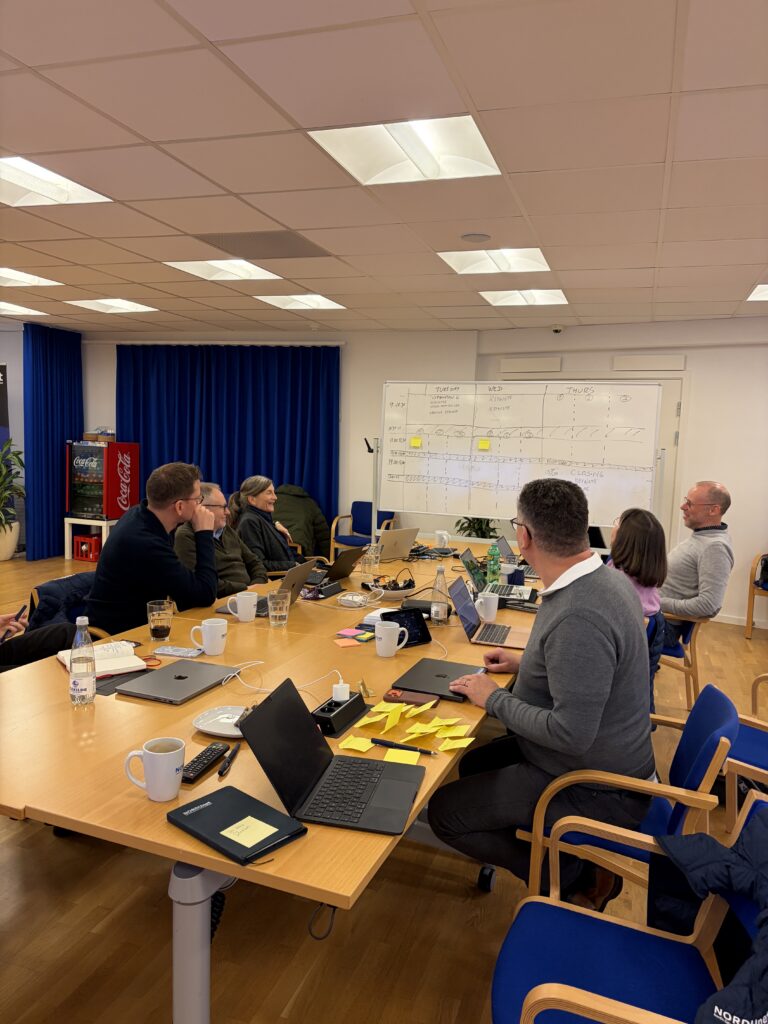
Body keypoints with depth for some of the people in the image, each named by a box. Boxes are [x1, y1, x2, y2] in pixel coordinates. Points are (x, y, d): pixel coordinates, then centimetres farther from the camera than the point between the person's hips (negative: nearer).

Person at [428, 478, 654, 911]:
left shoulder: (579, 617, -34)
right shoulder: (607, 578, -3)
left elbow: (571, 735, -32)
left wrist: (495, 699, -19)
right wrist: (528, 661, 10)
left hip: (594, 792, -9)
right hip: (608, 758, 9)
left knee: (443, 811, -2)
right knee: (471, 765, 22)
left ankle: (575, 879, 7)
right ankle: (575, 858, 20)